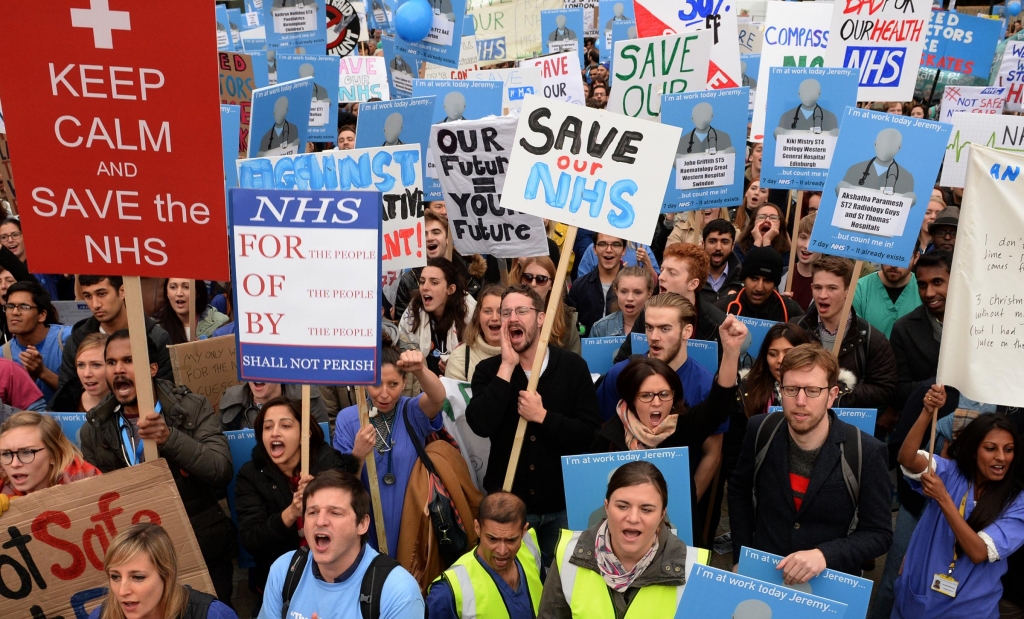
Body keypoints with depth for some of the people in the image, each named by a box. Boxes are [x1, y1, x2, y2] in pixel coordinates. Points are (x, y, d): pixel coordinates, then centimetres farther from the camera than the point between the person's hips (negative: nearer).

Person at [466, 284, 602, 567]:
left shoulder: (573, 366, -6)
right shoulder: (489, 370, -3)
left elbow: (592, 432, -11)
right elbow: (481, 425, -21)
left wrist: (543, 416, -21)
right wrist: (507, 366, -19)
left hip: (562, 502, 0)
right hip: (508, 503, 1)